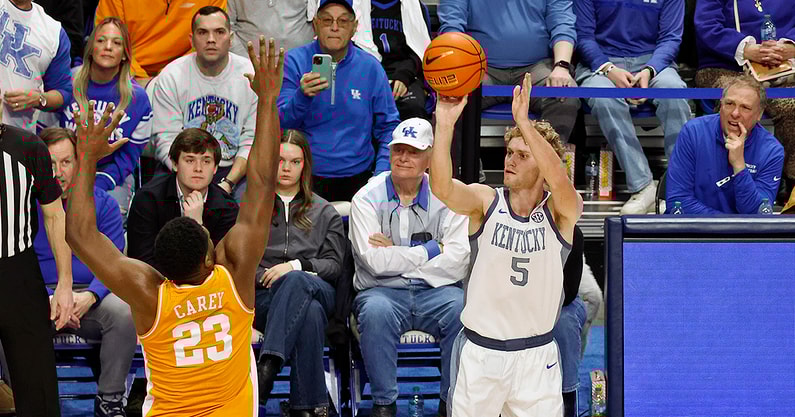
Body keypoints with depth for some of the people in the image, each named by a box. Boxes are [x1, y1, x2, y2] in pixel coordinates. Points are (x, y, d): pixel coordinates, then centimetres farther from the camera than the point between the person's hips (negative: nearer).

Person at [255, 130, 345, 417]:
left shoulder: (325, 213, 25)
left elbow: (334, 265, 11)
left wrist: (296, 266, -8)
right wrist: (267, 276, -8)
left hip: (319, 291, 0)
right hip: (264, 296, 0)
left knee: (296, 281, -41)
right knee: (310, 313, -39)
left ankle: (267, 366, -56)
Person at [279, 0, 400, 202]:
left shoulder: (370, 67, 6)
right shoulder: (294, 62, 1)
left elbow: (388, 127, 11)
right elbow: (279, 124, -6)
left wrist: (381, 175, -3)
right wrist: (303, 96, -26)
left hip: (357, 176, 2)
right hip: (306, 176, -2)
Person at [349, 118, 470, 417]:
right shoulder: (367, 199, 2)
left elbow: (459, 262, -9)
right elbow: (376, 262, -12)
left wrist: (398, 257, -9)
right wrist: (431, 250, -7)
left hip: (434, 291, 1)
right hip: (383, 291, -1)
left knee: (463, 308, -31)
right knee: (376, 311, -36)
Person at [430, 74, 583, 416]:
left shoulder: (560, 211, -5)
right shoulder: (485, 202, -2)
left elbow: (560, 181, -29)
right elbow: (442, 188, -22)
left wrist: (524, 121, -40)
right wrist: (445, 124, -37)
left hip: (535, 357, 0)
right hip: (479, 350, 1)